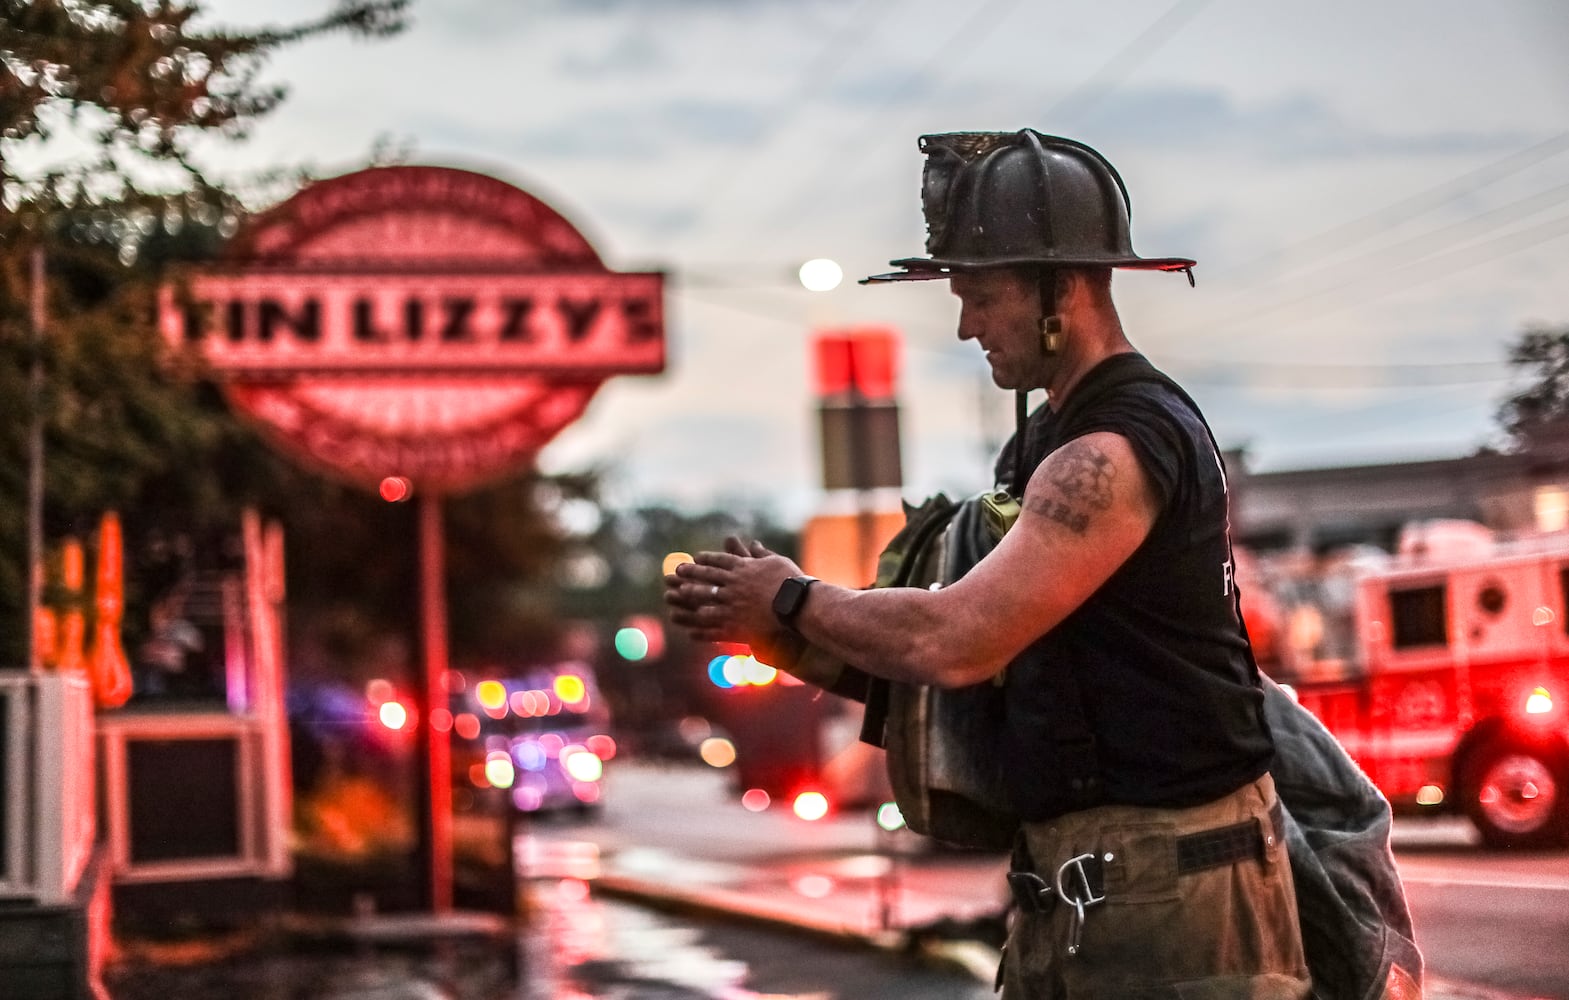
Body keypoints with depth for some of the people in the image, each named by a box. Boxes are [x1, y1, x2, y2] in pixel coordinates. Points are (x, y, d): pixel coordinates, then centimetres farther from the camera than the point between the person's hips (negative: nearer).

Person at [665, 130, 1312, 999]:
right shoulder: (1049, 441, 14)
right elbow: (990, 652, 16)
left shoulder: (1114, 453, -19)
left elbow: (953, 645, -26)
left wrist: (795, 601, -9)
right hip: (1073, 882, 9)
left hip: (1170, 888, -9)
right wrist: (784, 638, 4)